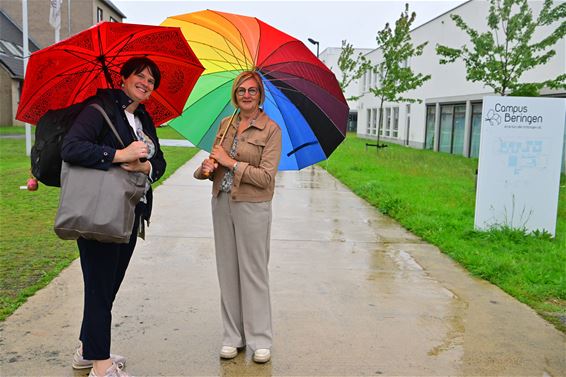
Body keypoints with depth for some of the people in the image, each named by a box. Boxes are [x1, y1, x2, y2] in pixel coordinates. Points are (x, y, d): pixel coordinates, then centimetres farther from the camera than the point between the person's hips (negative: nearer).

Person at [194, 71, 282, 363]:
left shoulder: (271, 129, -8)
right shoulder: (225, 124, 10)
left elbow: (266, 177, -14)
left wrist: (229, 162, -15)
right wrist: (207, 168, -6)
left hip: (252, 207, -5)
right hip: (222, 204, 6)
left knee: (254, 272, 1)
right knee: (227, 271, 10)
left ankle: (260, 340, 14)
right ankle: (233, 336, 22)